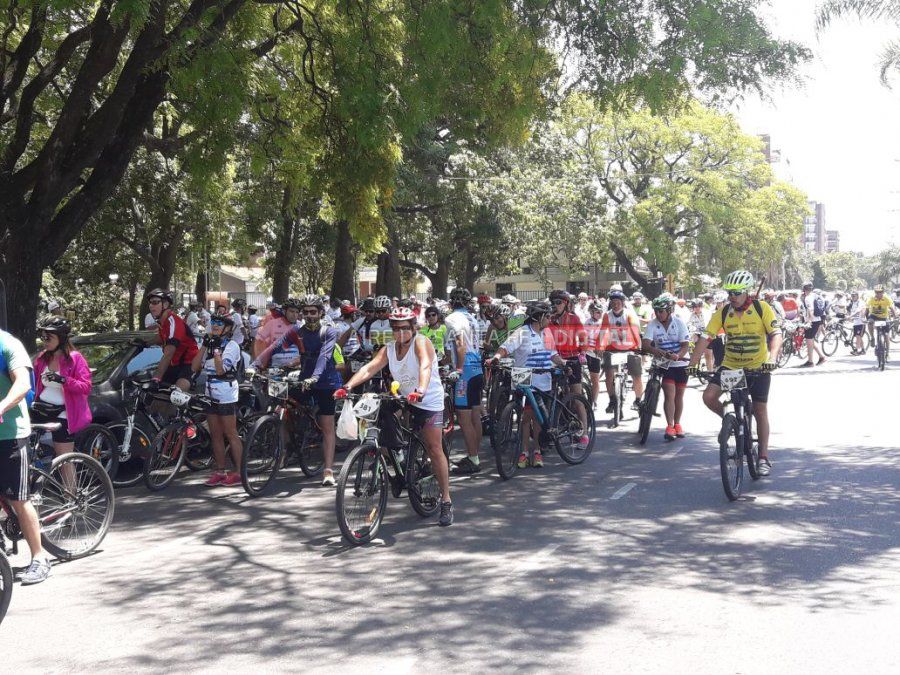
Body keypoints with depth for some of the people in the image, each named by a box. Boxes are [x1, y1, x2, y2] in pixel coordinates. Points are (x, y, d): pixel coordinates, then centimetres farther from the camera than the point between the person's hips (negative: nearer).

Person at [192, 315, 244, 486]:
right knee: (215, 435, 9)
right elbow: (194, 367, 4)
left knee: (231, 434, -5)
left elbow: (220, 369, -19)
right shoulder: (211, 344, 15)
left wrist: (216, 348, -15)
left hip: (226, 396, -7)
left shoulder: (231, 345, -7)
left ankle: (239, 472, -2)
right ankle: (220, 471, 15)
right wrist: (205, 345, -1)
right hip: (211, 395, 7)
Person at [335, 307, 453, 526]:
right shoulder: (389, 349, 2)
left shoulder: (421, 343, -14)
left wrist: (421, 390, -53)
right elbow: (369, 369, -12)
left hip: (430, 402, -6)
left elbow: (425, 366, -34)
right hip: (404, 400, 6)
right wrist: (348, 387, -29)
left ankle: (446, 501, -5)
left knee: (435, 450, -11)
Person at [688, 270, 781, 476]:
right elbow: (705, 338, -10)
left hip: (758, 367, -2)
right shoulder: (723, 313, -6)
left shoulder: (762, 308, -12)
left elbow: (776, 334, -19)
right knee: (709, 396, -17)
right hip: (730, 365, 2)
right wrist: (693, 363, -21)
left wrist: (772, 358, -37)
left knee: (760, 411, 1)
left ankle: (764, 458, 11)